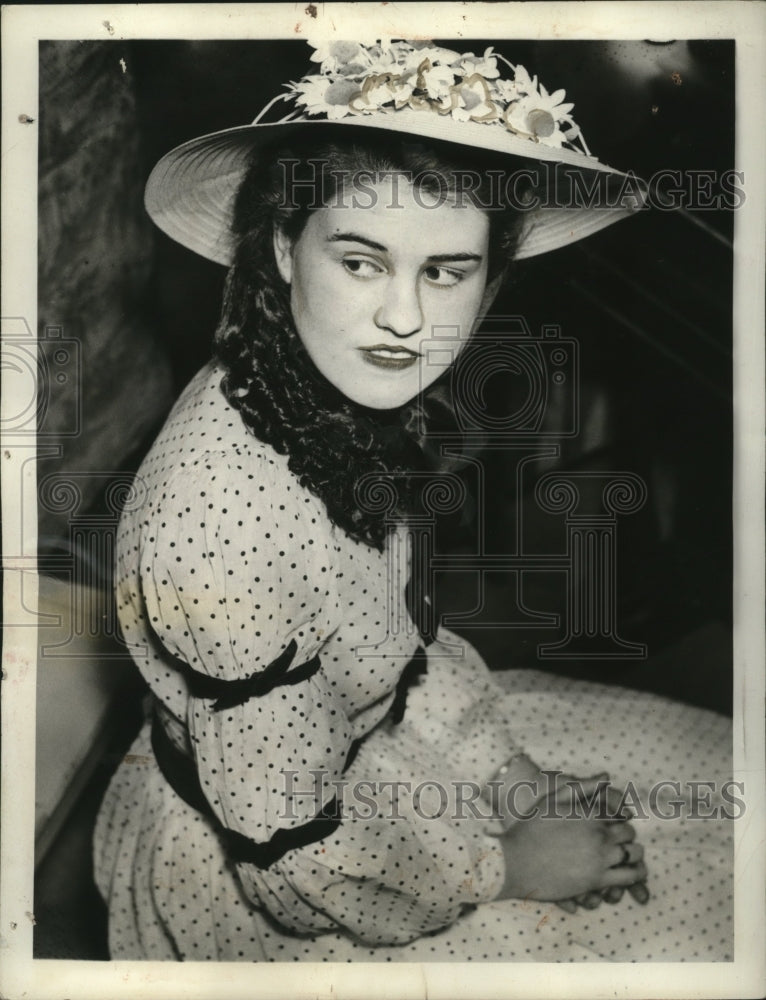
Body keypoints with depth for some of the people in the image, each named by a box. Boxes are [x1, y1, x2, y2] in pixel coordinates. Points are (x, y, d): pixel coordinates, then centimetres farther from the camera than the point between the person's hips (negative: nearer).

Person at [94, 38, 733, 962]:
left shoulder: (329, 397, -13)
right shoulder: (220, 527, -38)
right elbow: (290, 851, -25)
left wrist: (523, 780, -1)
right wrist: (509, 865, -12)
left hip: (368, 738, 7)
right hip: (247, 891, -6)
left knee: (706, 762, 16)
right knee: (670, 930, 4)